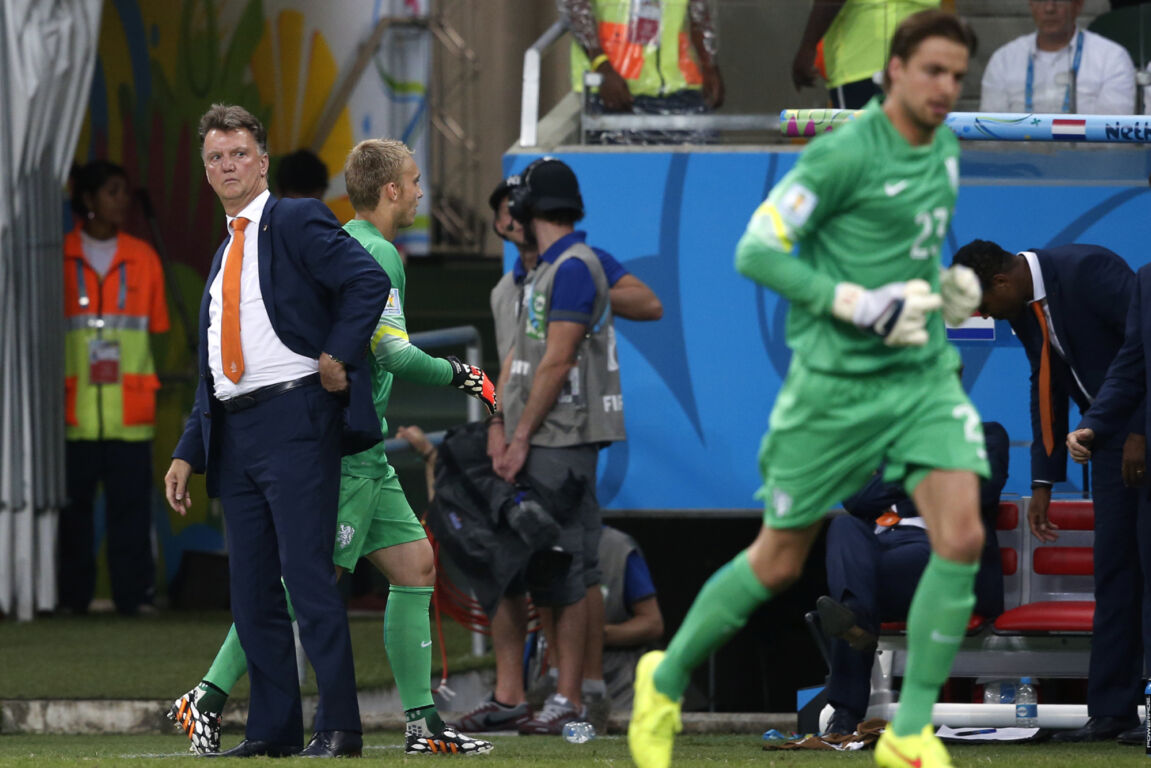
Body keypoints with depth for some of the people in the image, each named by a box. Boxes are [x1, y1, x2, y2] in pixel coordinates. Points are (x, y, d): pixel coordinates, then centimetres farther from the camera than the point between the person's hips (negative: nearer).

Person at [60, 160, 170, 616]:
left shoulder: (143, 258, 11)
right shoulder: (60, 258, 4)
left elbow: (156, 329, 13)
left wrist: (152, 384, 4)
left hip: (130, 406, 1)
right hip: (75, 406, -1)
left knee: (130, 504, -3)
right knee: (74, 503, -1)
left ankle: (134, 594, 0)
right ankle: (73, 596, 6)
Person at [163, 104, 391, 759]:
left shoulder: (296, 222, -1)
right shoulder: (225, 256, 23)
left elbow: (370, 281, -15)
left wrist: (338, 355, -17)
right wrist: (188, 454, 19)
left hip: (294, 417, -8)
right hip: (234, 431, 8)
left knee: (307, 575, -12)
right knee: (251, 587, 6)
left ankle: (339, 726, -11)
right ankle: (274, 727, 10)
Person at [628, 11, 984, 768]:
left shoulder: (946, 150, 9)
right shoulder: (844, 153, -15)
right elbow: (757, 252, -15)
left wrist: (945, 283, 6)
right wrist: (859, 304, -21)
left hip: (924, 372, 6)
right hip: (838, 382, -6)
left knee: (962, 539, -14)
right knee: (779, 562, 5)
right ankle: (666, 681, 29)